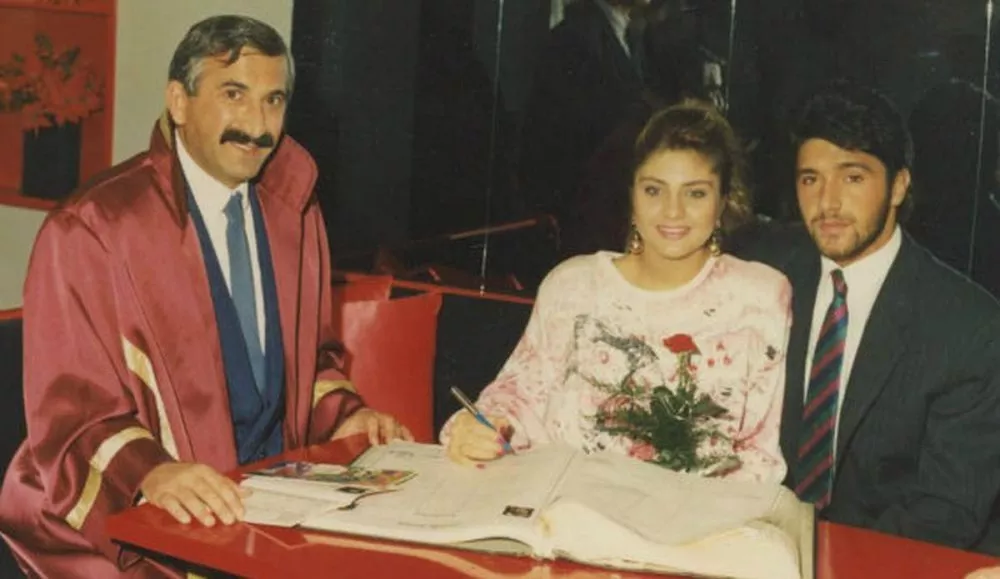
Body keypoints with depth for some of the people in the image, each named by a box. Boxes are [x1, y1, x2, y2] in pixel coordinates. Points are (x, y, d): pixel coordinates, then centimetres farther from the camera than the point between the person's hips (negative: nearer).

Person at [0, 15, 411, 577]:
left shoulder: (293, 211, 9)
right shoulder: (91, 230, -9)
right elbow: (71, 410, -10)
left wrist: (342, 417, 1)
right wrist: (151, 472, -28)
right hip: (143, 518, -5)